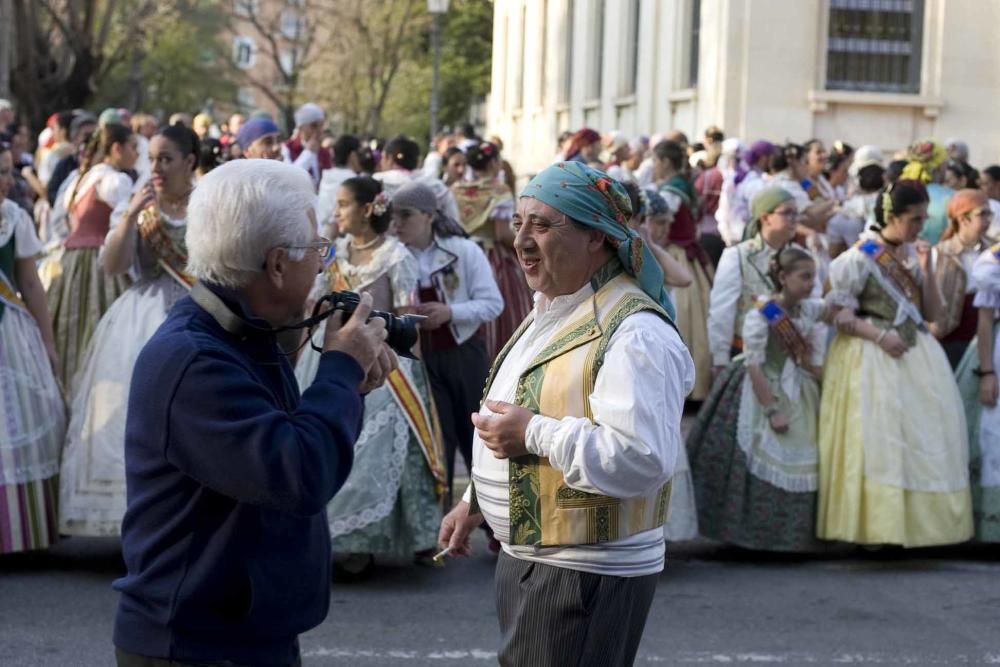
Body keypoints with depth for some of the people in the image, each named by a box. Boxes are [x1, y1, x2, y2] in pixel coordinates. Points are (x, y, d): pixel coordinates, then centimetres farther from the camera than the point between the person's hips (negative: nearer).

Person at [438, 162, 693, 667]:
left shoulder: (634, 332, -20)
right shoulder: (551, 314, 13)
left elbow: (643, 459, -31)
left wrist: (535, 433, -26)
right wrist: (475, 502, 23)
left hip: (589, 572, -10)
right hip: (525, 558, 10)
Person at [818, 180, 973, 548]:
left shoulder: (913, 254, 10)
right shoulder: (860, 257, -7)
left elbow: (932, 313, 8)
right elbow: (837, 312, -9)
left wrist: (926, 270, -3)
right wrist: (879, 335, -17)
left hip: (916, 354, 6)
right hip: (872, 358, -6)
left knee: (926, 436, 2)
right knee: (878, 439, -8)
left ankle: (922, 519, 9)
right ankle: (878, 525, -2)